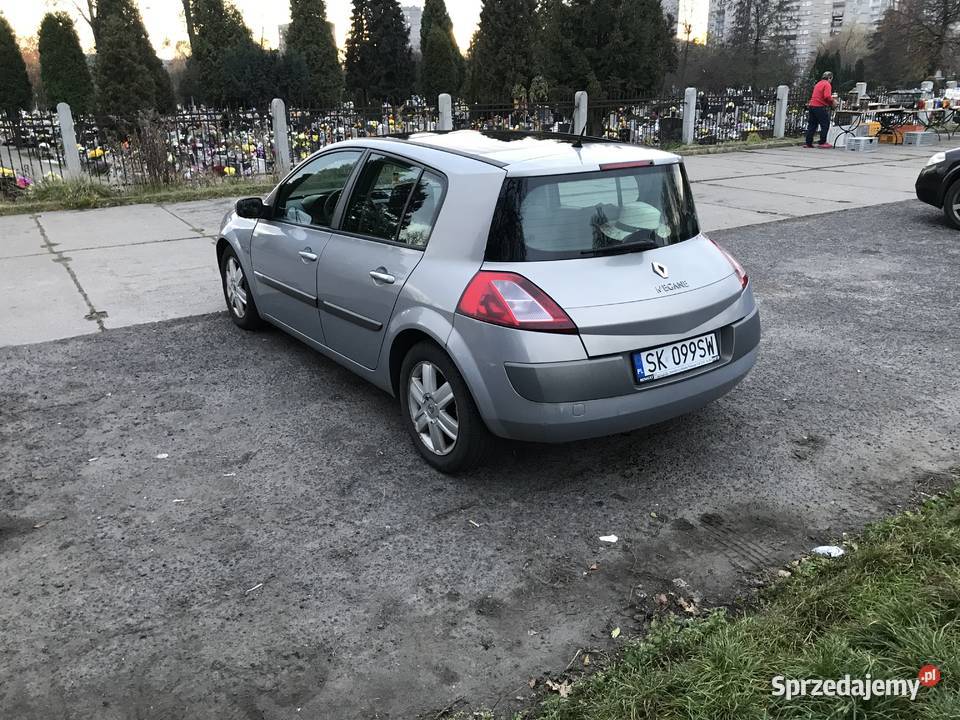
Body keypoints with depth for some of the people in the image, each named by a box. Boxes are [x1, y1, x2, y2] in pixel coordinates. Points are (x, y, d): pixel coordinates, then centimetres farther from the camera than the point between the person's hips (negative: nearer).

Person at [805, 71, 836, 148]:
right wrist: (833, 101, -2)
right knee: (825, 125, -1)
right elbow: (827, 96, -19)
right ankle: (822, 143, -3)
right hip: (820, 107, -8)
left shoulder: (818, 84, 20)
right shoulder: (827, 84, -7)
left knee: (812, 125, 10)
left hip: (812, 106, 8)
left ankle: (808, 143, 9)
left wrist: (830, 101, 19)